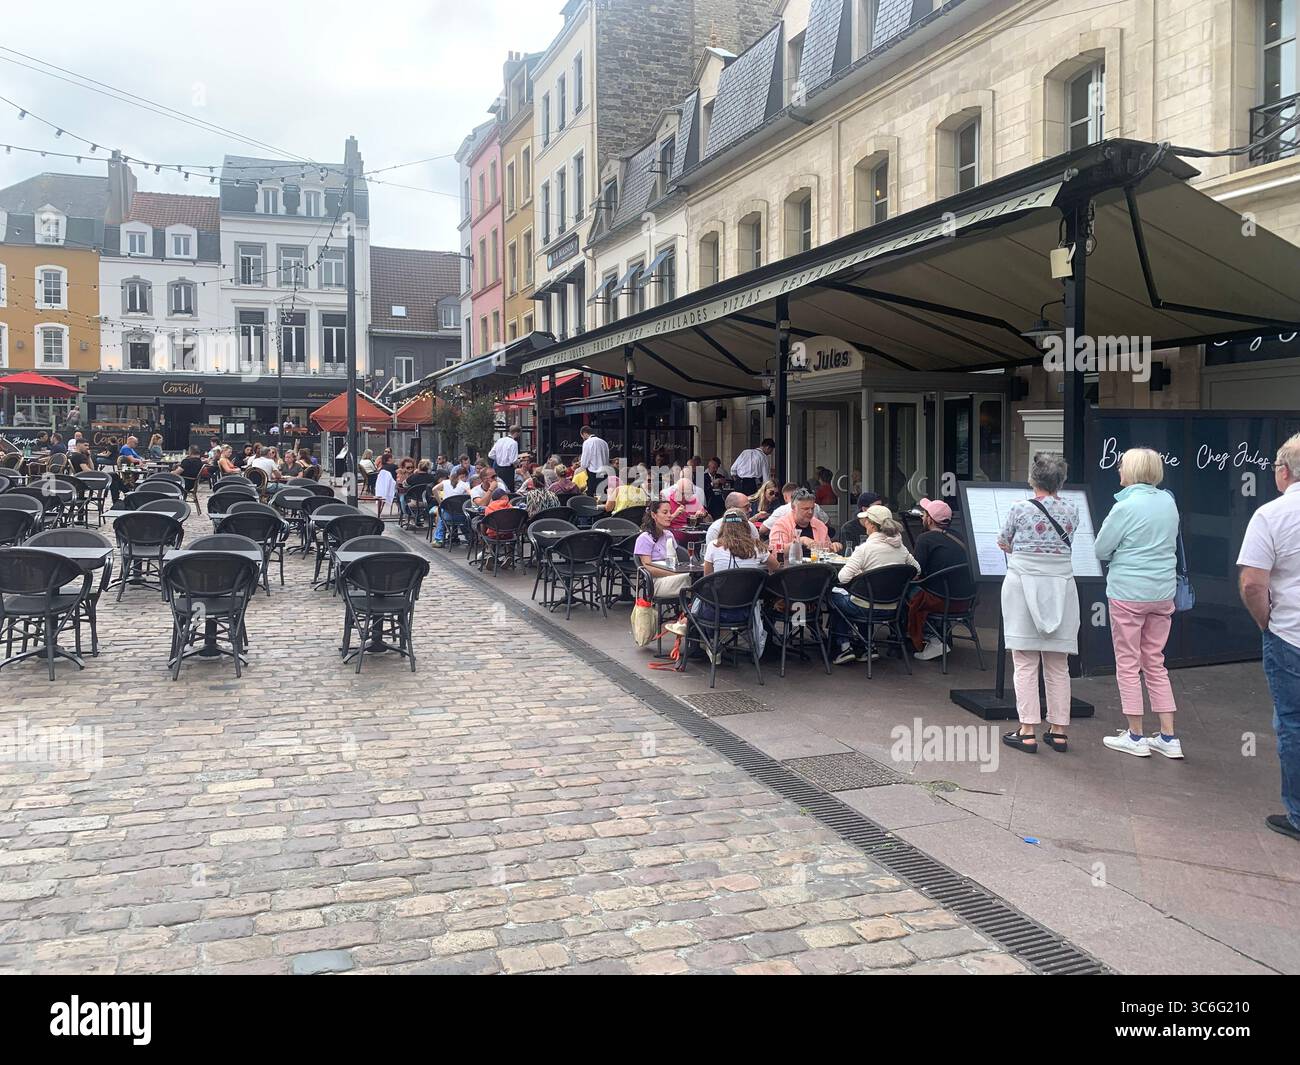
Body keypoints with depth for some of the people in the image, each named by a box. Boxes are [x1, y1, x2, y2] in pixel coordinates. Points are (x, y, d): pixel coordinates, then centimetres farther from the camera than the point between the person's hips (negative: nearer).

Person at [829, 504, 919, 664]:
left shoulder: (865, 548, -18)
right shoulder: (900, 547, 2)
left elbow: (843, 577, -22)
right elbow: (916, 569, 15)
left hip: (868, 609, -6)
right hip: (893, 607, 6)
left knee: (834, 595, 20)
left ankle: (845, 646, 15)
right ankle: (861, 647, 26)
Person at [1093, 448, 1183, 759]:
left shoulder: (1126, 506, -15)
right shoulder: (1169, 503, 5)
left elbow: (1101, 550, -9)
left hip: (1128, 593, -6)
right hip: (1163, 593, 6)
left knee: (1128, 663, 5)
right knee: (1155, 663, 14)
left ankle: (1135, 737, 11)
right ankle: (1169, 738, 15)